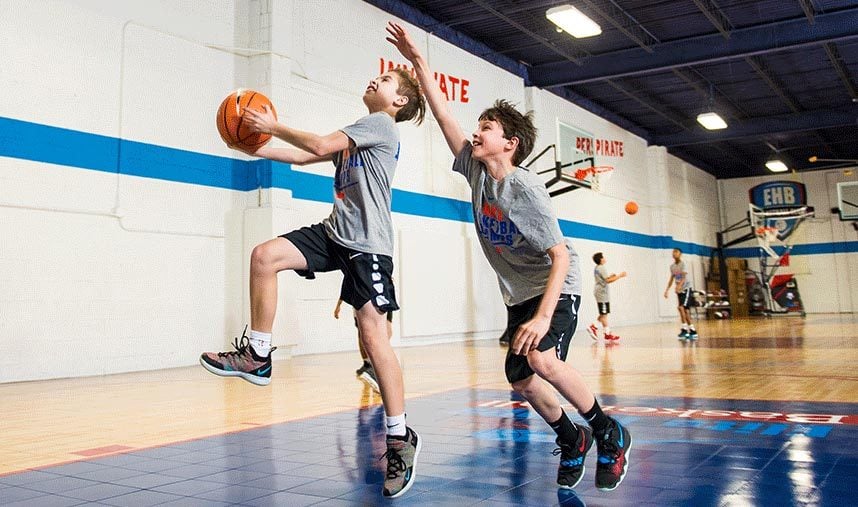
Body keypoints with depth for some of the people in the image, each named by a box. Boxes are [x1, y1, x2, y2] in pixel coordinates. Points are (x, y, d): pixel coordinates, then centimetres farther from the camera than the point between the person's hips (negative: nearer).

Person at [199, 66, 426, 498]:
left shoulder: (382, 125, -3)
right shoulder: (356, 134, 25)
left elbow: (320, 146, -14)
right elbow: (305, 157, 24)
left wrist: (273, 126, -5)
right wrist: (258, 149, 16)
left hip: (367, 243, -8)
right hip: (335, 233, 8)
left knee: (372, 333, -13)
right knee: (265, 256, -11)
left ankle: (400, 438, -5)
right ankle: (257, 356, 0)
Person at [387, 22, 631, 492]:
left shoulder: (526, 189, -24)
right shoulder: (475, 169, -6)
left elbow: (561, 256, -26)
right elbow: (443, 114, -1)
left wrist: (543, 316, -35)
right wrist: (417, 60, -4)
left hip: (557, 288, -7)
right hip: (519, 294, 7)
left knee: (542, 359, -28)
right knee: (519, 379, 0)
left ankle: (610, 434, -5)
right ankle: (571, 440, 26)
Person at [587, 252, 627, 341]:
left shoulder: (596, 269, 16)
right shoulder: (602, 268, -14)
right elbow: (608, 280, -21)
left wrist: (610, 276, 19)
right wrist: (619, 276, -17)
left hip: (600, 293, 10)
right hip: (602, 293, -10)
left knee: (603, 314, 14)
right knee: (604, 314, -6)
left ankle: (593, 327, 9)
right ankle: (607, 334, -3)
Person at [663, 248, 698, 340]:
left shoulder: (683, 264, -13)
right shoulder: (672, 266, 9)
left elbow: (684, 276, -26)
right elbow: (672, 278, 18)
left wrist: (679, 285, -43)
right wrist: (667, 290, 12)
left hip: (686, 288, -8)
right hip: (679, 290, 8)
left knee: (681, 307, -21)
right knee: (685, 310, 7)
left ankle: (685, 329, -17)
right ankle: (693, 331, 13)